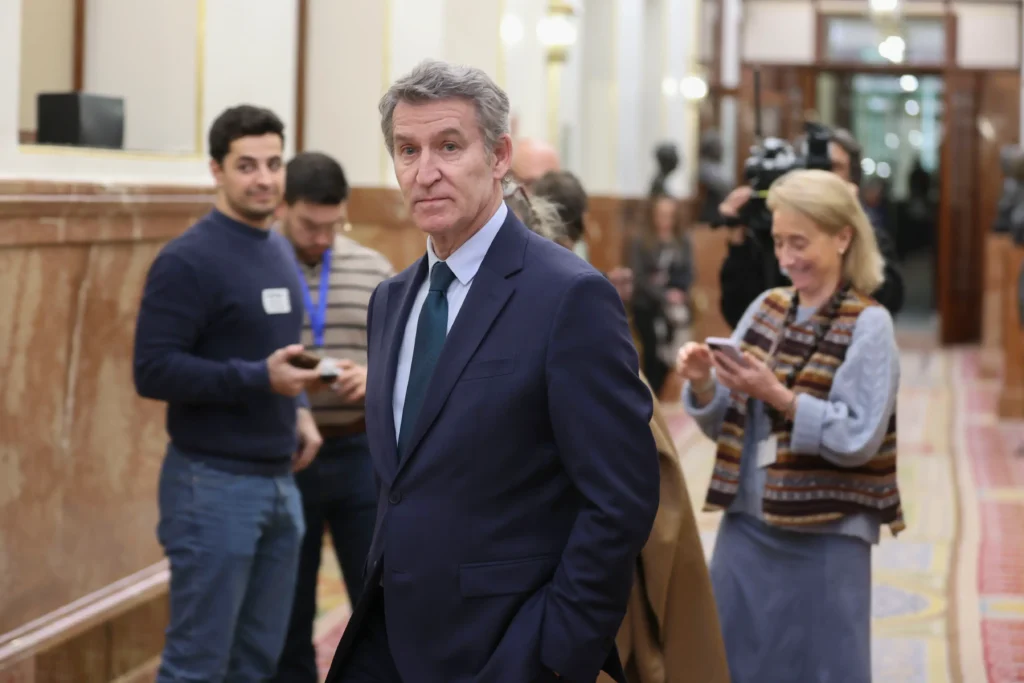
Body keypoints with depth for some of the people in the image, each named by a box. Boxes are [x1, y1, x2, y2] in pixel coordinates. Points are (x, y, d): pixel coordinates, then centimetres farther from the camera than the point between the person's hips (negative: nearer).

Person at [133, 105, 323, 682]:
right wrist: (259, 378, -26)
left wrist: (298, 407, 6)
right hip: (214, 484, -8)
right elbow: (154, 371, -18)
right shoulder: (189, 260, -12)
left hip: (280, 481, 8)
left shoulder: (281, 252, 12)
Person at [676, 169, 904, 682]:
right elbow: (723, 425, 10)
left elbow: (858, 439, -15)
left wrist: (777, 395, -23)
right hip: (745, 525, 5)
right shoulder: (765, 309, 8)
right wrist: (703, 385, -10)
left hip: (825, 539, -5)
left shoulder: (867, 325, -7)